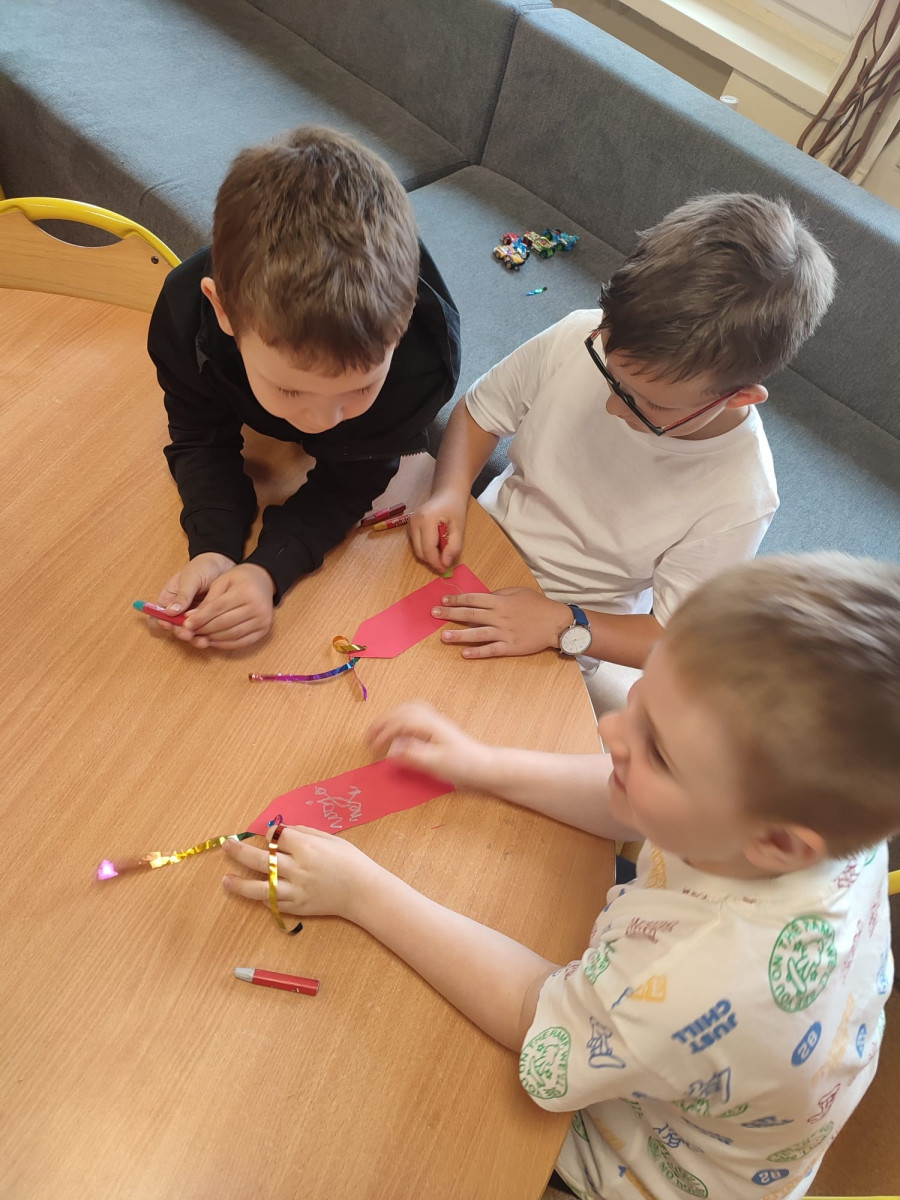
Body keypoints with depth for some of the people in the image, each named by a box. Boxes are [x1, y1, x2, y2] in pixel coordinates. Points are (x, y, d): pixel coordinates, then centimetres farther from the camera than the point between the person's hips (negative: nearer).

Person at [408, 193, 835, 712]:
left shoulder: (738, 498, -28)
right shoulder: (580, 339, -22)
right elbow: (481, 412, -3)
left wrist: (563, 625, -30)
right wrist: (451, 492, -21)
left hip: (574, 640, -2)